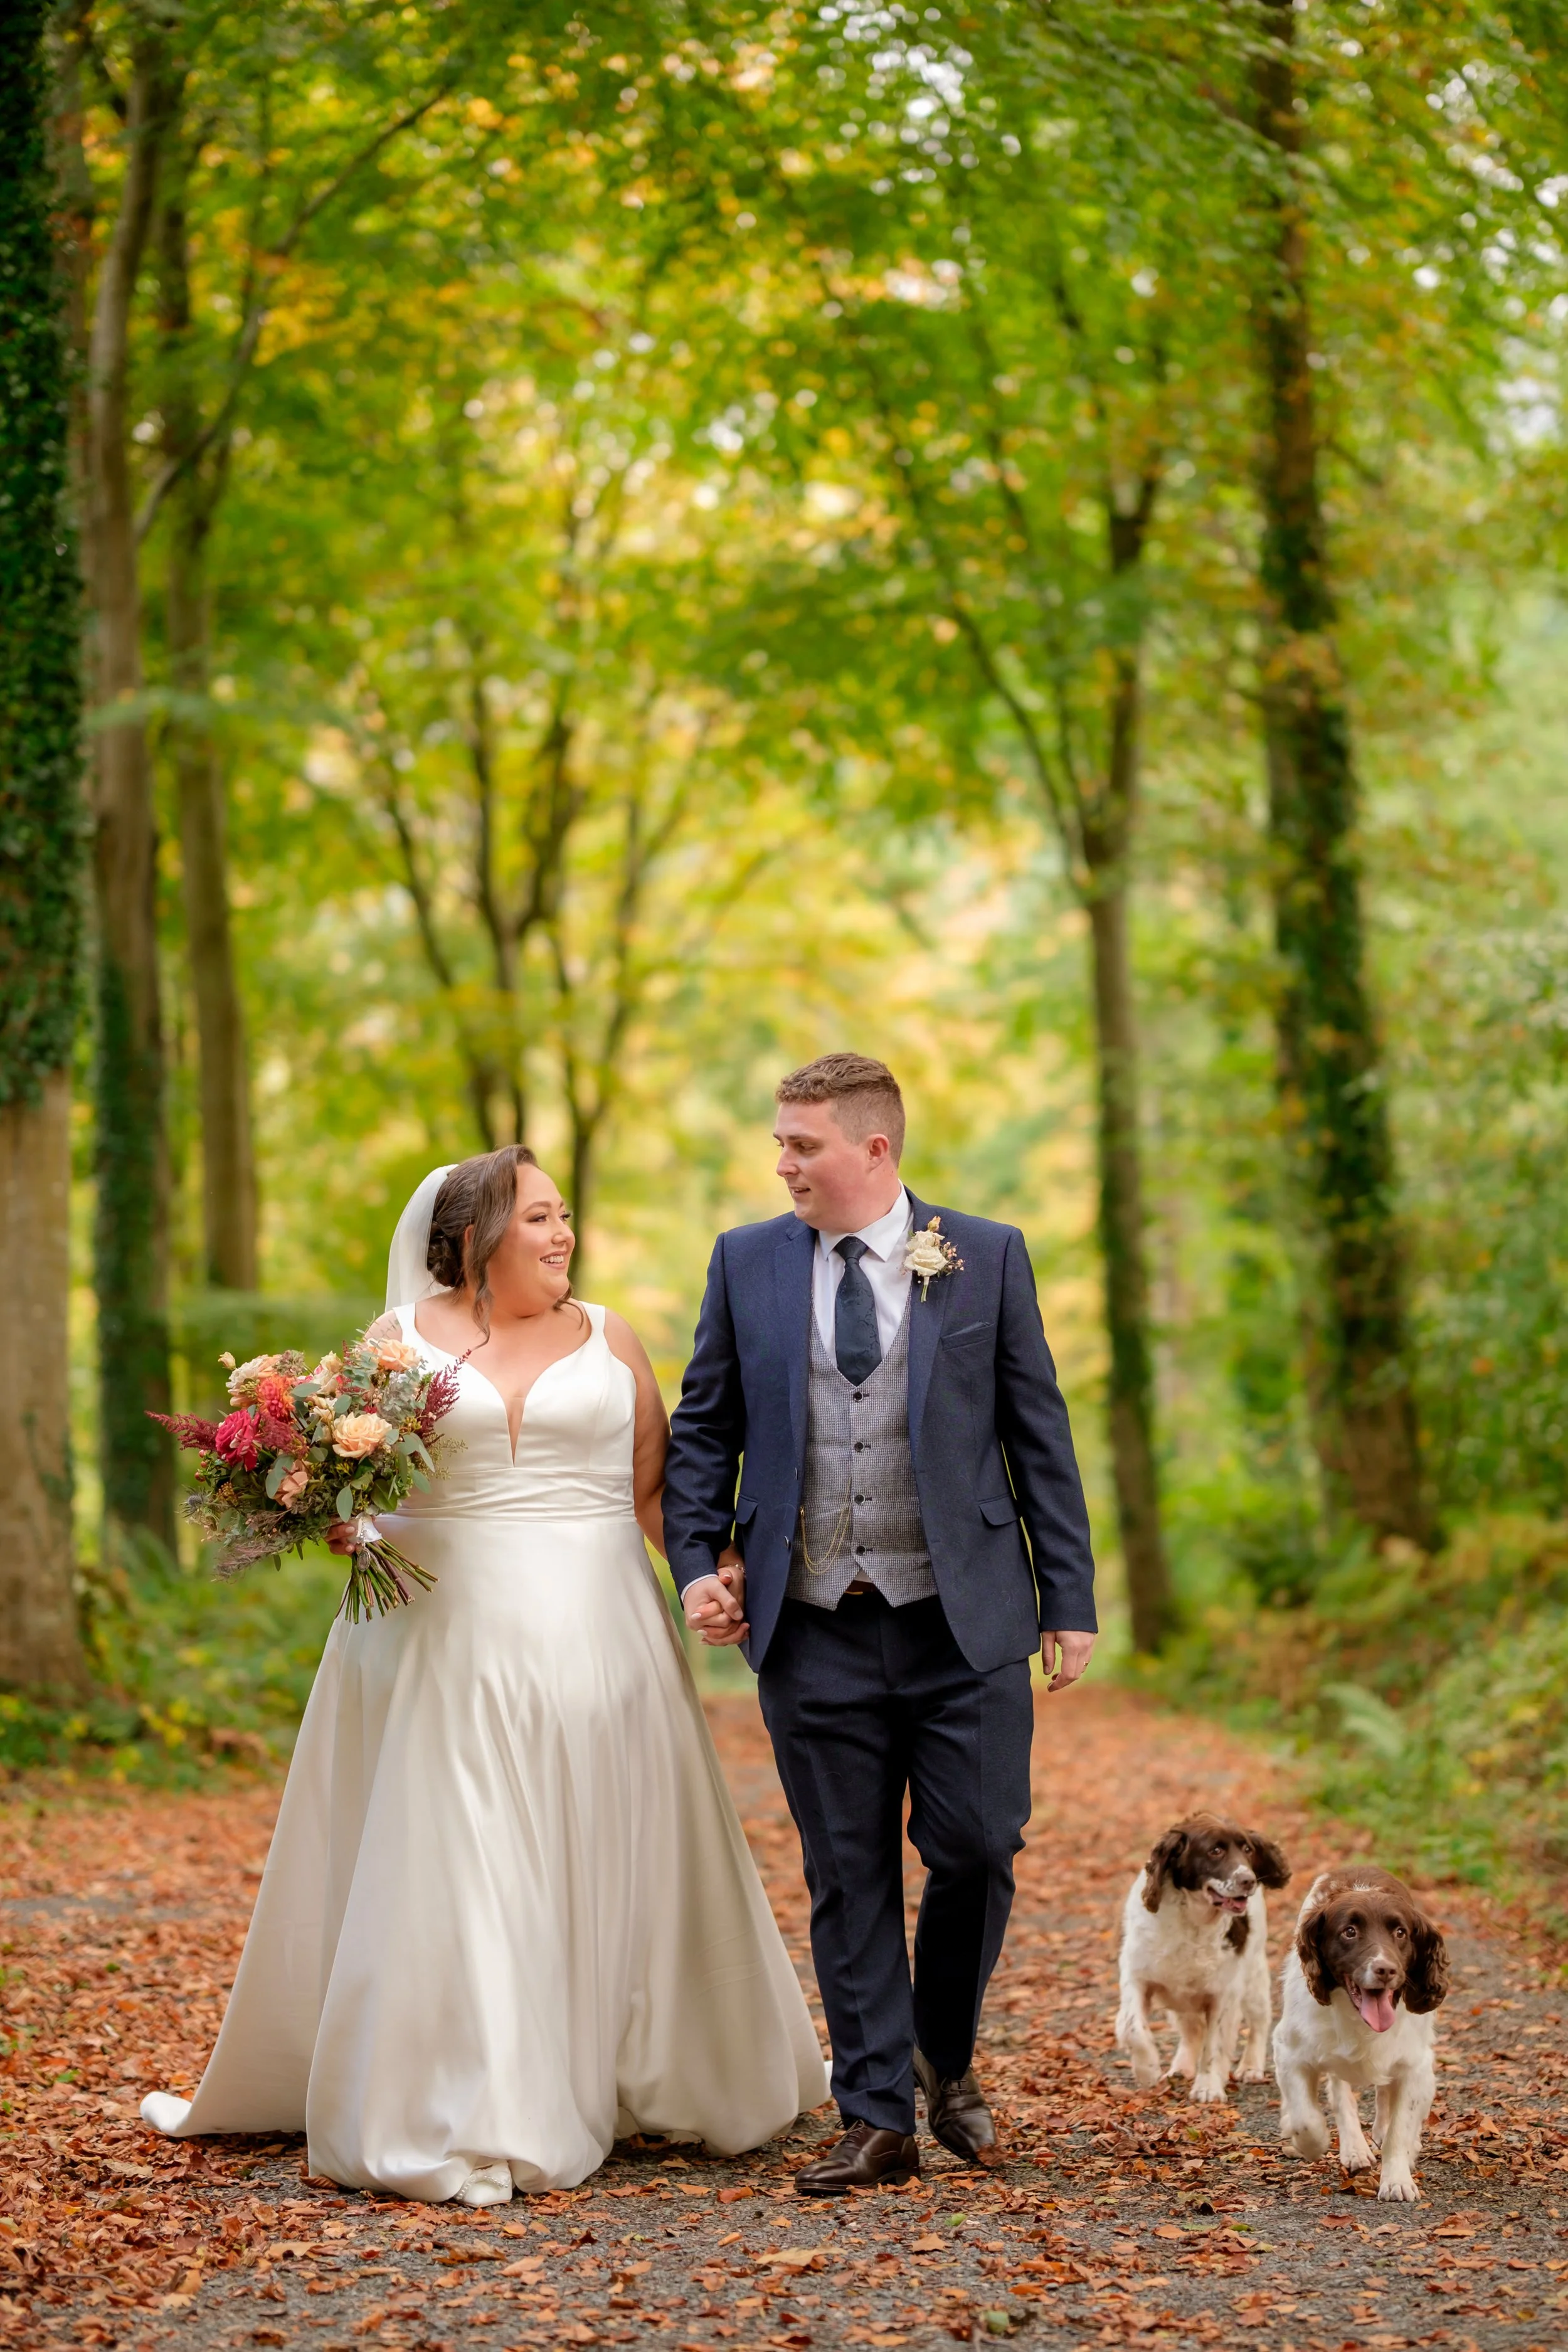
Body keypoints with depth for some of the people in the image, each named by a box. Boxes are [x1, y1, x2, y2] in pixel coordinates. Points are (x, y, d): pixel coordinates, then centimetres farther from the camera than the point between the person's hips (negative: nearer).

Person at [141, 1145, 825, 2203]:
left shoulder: (608, 1340, 8)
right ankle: (461, 2124, -3)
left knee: (607, 1867, 9)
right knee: (448, 1871, -5)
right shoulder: (401, 1337, 4)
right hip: (449, 1639, -2)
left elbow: (655, 1488, 8)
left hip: (592, 1638, 2)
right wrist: (339, 1522, -15)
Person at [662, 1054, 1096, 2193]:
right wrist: (700, 1563, -1)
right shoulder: (747, 1263, 6)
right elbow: (703, 1428, 12)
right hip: (815, 1631, 1)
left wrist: (1071, 1602, 0)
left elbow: (1040, 1434, 3)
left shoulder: (988, 1257, 2)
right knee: (849, 1878, 5)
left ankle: (948, 2057, 26)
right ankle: (878, 2119, 14)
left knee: (977, 1851, -1)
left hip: (962, 1625, -1)